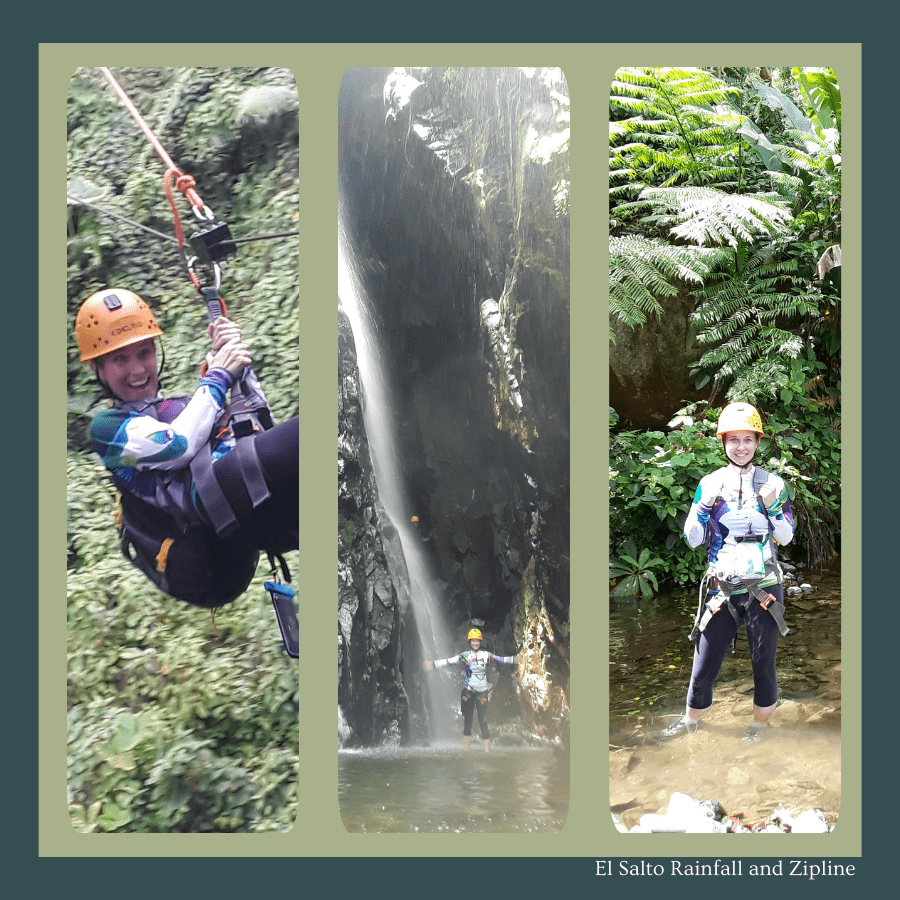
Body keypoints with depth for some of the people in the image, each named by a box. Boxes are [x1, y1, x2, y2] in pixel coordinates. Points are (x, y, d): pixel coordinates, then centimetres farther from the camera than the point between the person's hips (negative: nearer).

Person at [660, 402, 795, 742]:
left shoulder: (772, 483, 3)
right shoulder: (710, 483, 3)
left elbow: (786, 537, 4)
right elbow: (692, 538, 2)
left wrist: (772, 507, -13)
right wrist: (705, 503, -14)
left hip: (763, 590, 0)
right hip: (722, 588, 1)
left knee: (763, 665, 7)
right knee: (703, 666, 6)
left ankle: (759, 728, 27)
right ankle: (691, 721, 29)